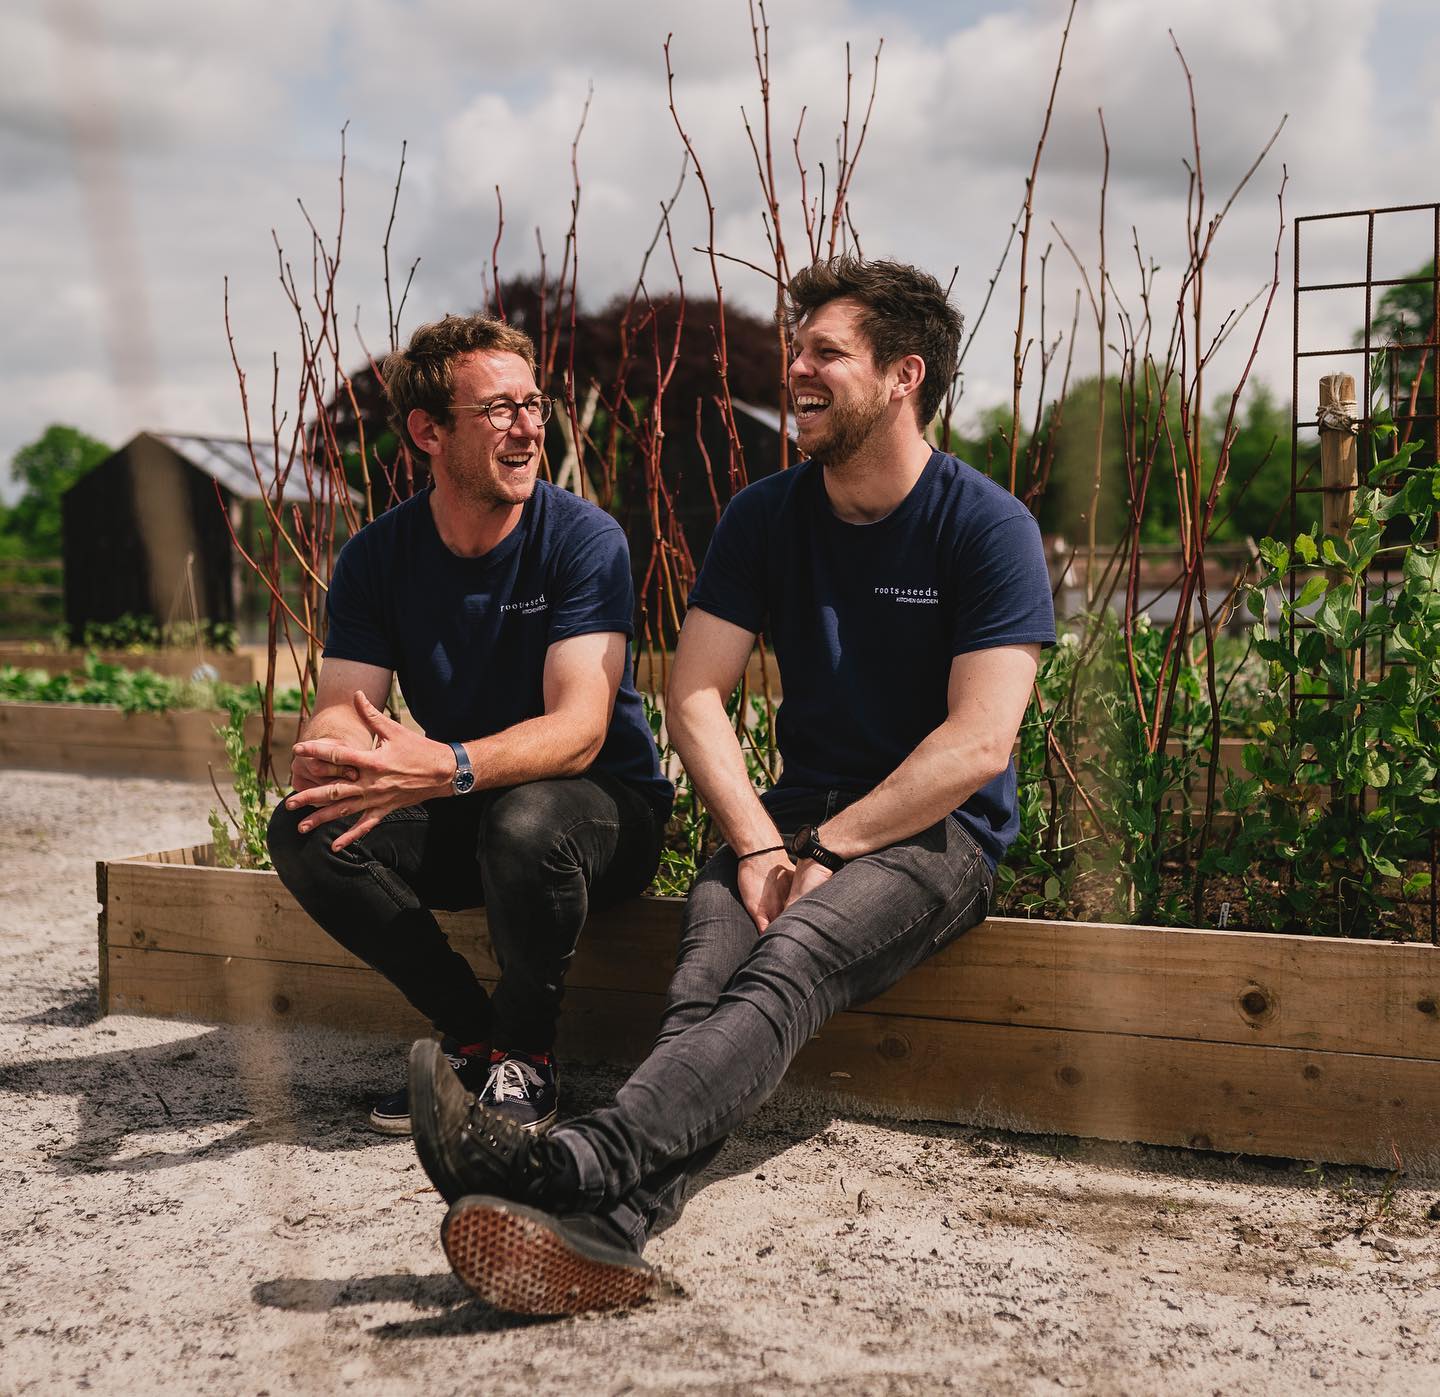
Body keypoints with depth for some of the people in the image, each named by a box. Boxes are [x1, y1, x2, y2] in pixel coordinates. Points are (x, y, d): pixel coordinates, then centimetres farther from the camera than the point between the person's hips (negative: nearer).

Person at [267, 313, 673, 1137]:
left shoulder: (584, 538, -17)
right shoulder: (379, 556, -3)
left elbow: (578, 729, -27)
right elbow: (340, 709, -11)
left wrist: (446, 768, -47)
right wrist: (329, 757, -38)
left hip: (607, 805, -4)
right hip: (460, 822, 4)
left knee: (525, 821, -37)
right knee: (306, 832, -19)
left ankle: (527, 1051, -9)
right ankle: (474, 1034, -4)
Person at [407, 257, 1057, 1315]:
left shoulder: (988, 528, -6)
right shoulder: (767, 516, 8)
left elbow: (978, 743, -14)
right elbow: (695, 695, 2)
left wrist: (826, 849, -17)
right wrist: (758, 845, -14)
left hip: (940, 833, -4)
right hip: (802, 815, 4)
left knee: (789, 961, -35)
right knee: (706, 973, -29)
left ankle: (578, 1166, -56)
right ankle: (610, 1225, -53)